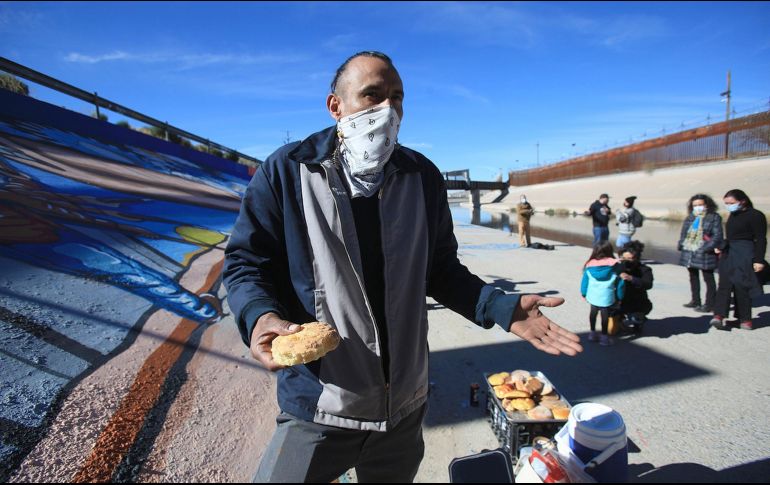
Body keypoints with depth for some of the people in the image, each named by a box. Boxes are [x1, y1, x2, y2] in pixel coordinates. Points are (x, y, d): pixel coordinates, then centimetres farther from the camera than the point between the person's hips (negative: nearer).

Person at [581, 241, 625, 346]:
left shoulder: (590, 265, 0)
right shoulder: (614, 265, -4)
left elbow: (585, 280, 7)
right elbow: (620, 282, 1)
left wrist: (584, 293, 20)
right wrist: (619, 297, 12)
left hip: (592, 295, 3)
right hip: (606, 297, -3)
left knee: (593, 312, 18)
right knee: (605, 315, 6)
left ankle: (593, 332, 31)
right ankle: (604, 337, 14)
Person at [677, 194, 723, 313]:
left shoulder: (714, 217, -6)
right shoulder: (690, 217, 10)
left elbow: (717, 236, -11)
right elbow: (684, 233, 15)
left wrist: (706, 248, -19)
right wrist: (681, 244, 2)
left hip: (705, 254, -6)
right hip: (690, 253, 6)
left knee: (708, 278, 1)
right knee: (693, 277, 17)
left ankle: (709, 305, 8)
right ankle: (695, 301, 31)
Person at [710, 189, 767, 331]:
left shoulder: (755, 216, -8)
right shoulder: (733, 215, 14)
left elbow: (761, 239, -10)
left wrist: (759, 260, -14)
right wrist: (722, 248, 12)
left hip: (744, 254, -7)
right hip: (728, 253, 7)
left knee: (741, 286, -2)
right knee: (724, 284, -3)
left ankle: (745, 319, 12)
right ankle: (719, 315, -10)